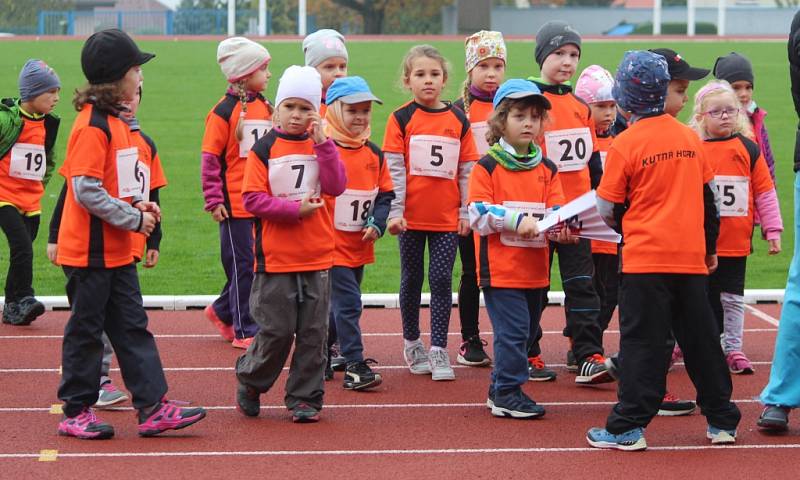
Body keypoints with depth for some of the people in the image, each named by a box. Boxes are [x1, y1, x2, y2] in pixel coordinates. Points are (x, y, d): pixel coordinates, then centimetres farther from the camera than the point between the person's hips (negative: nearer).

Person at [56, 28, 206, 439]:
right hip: (89, 251, -9)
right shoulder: (91, 126, -18)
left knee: (132, 328, 8)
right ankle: (76, 413, 12)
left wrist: (138, 204, 4)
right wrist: (134, 219, -17)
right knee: (86, 329, 1)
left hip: (117, 251, 9)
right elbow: (86, 191, -24)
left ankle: (153, 408, 9)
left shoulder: (116, 123, 12)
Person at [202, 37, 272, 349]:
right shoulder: (224, 111, -11)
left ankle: (222, 312, 31)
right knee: (243, 266, -1)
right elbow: (210, 159, -10)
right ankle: (245, 332, 9)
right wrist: (214, 200, -13)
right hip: (235, 204, -7)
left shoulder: (265, 108, 10)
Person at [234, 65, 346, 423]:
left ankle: (305, 398, 14)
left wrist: (322, 141, -13)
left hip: (317, 257, 3)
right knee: (276, 331, 0)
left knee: (313, 332, 5)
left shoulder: (321, 147, 7)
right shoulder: (264, 149, -2)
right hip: (275, 257, -3)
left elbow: (336, 186, -8)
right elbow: (253, 199, -9)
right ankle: (249, 383, 23)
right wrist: (295, 208, -16)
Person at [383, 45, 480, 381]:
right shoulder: (401, 119, -3)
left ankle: (439, 350, 4)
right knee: (412, 279, 10)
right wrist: (395, 212, -11)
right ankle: (412, 343, 24)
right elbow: (394, 169, -6)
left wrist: (466, 212, 3)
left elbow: (467, 170, 7)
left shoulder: (458, 120, 4)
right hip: (412, 217, -1)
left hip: (447, 218, 1)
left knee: (442, 280, 0)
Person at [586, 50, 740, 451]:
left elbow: (608, 209, -2)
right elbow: (709, 198, 13)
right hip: (691, 256, 4)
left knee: (642, 343, -2)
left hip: (645, 258, -4)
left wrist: (624, 227, 20)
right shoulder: (691, 137, 6)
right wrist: (710, 248, 23)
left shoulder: (625, 144, -8)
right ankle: (722, 421, 19)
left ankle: (629, 427, -3)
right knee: (700, 339, 12)